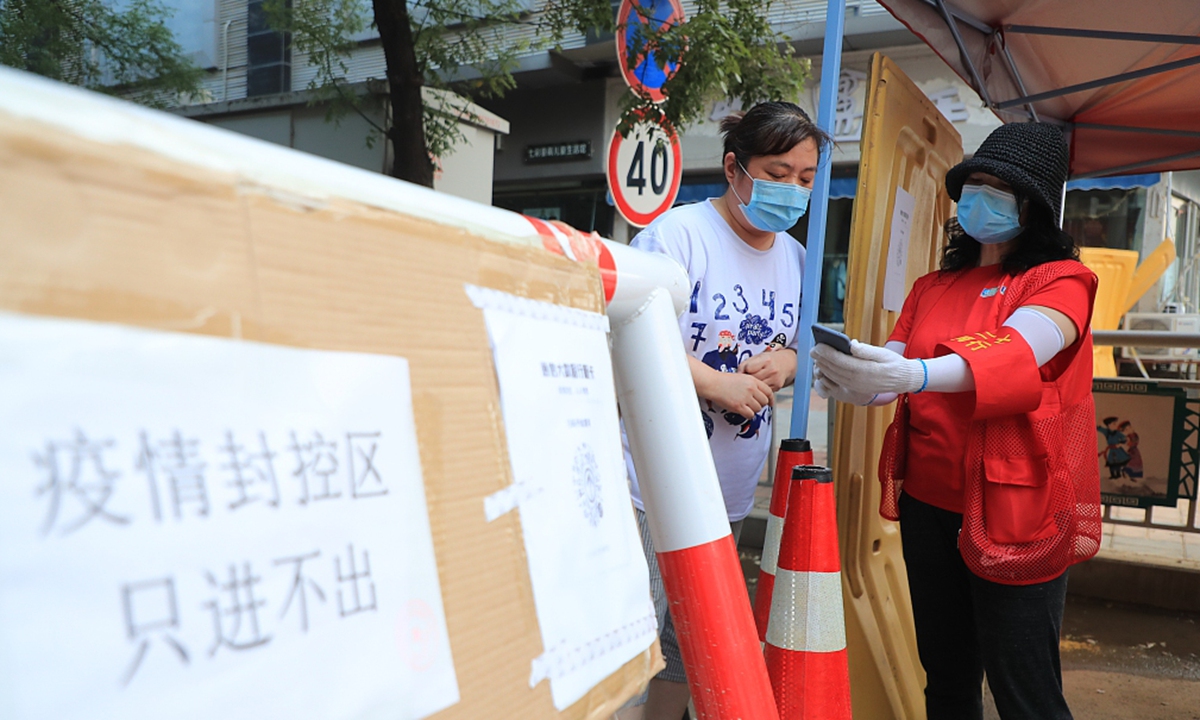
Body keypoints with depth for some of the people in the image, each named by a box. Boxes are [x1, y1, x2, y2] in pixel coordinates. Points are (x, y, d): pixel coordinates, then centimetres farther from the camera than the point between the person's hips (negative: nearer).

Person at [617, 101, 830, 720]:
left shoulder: (795, 257, 12)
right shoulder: (677, 232, -13)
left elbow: (798, 349, 20)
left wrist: (784, 362, -4)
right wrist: (718, 383, -21)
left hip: (729, 494, 7)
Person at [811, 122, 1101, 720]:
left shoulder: (1060, 282, -3)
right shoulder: (932, 288, 14)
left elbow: (1013, 354, -23)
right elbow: (893, 372, 3)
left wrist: (914, 374, -42)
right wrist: (858, 382, -21)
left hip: (1014, 513, -5)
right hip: (927, 502, 5)